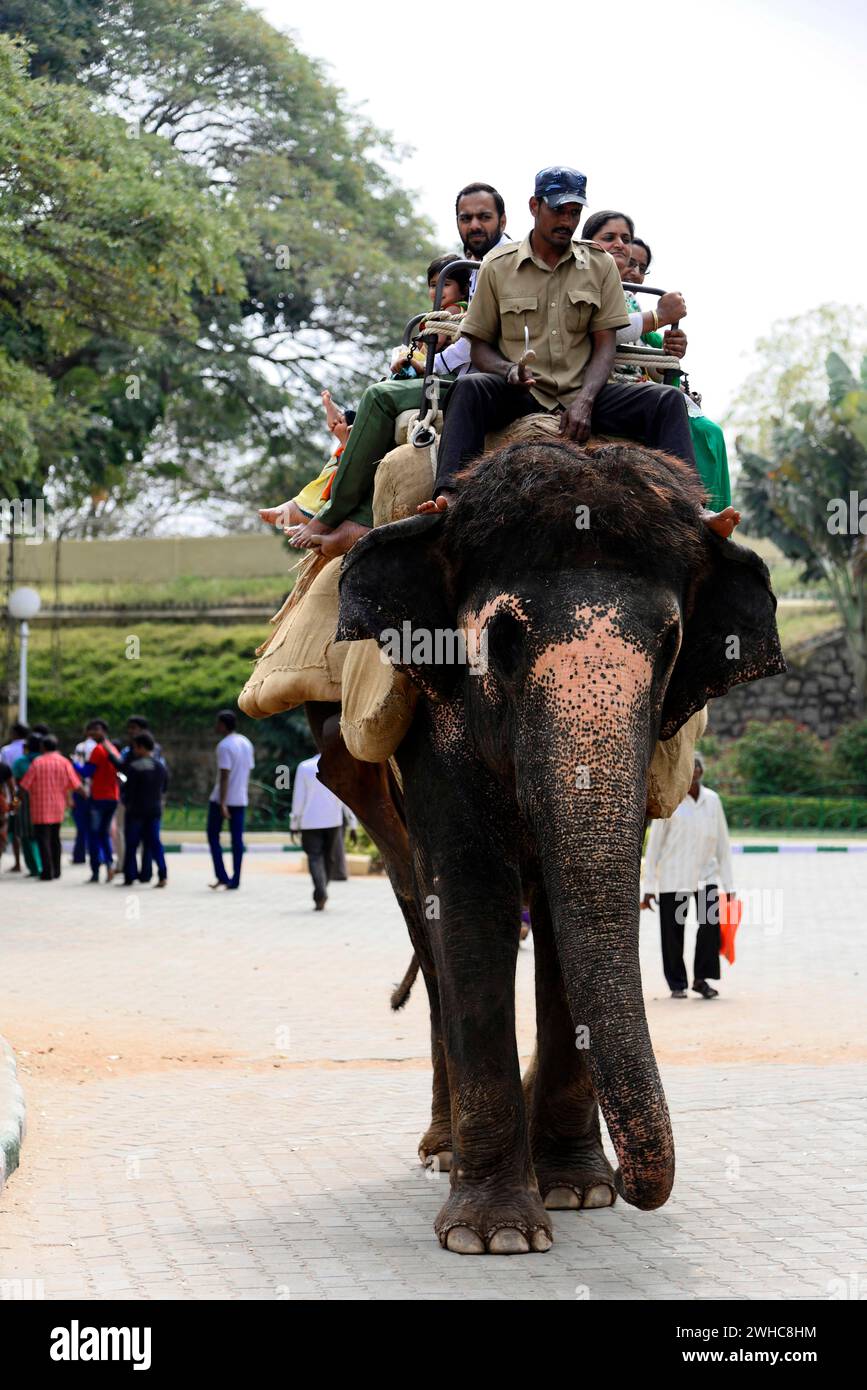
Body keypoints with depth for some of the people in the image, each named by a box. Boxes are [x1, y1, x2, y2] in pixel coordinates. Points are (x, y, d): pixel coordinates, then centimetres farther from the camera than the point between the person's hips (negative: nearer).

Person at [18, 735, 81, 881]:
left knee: (43, 839, -2)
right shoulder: (64, 762, -2)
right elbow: (74, 784, -6)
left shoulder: (37, 762, -10)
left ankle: (48, 871, -10)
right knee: (55, 838, 18)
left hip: (40, 807, -4)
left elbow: (25, 785, -9)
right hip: (58, 807, 4)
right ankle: (56, 870, 23)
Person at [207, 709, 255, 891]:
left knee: (213, 835, 7)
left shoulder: (224, 746, -14)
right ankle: (235, 880, 4)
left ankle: (222, 876, 0)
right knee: (237, 838, 6)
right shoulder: (246, 743, 10)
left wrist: (222, 804, -21)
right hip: (240, 799, 6)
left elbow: (224, 776, -19)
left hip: (221, 799, -6)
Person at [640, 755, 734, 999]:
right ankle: (677, 984, 15)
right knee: (673, 931, 0)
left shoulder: (712, 800, 5)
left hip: (705, 873, 2)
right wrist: (649, 887, -5)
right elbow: (654, 844, -3)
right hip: (673, 876, -2)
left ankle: (701, 979, -4)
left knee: (711, 921, -16)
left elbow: (722, 843, 9)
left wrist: (729, 885, 7)